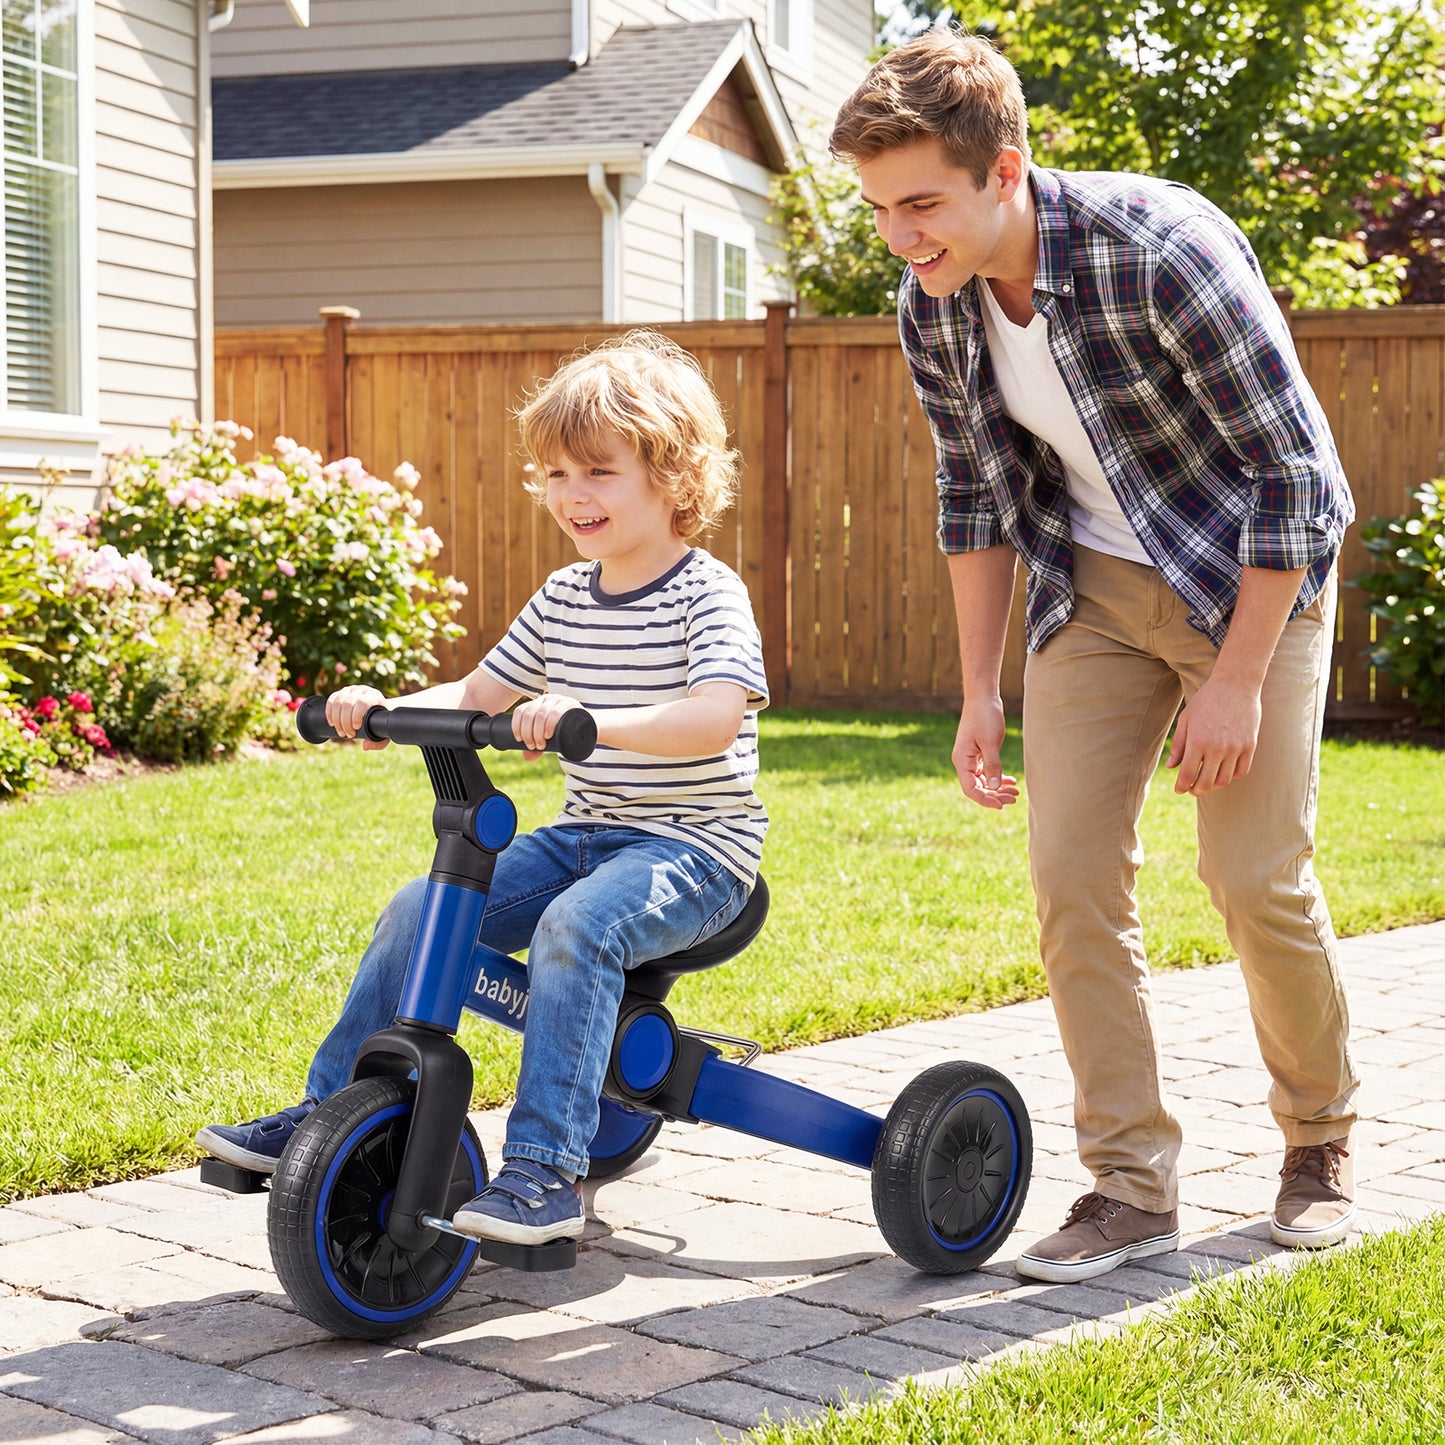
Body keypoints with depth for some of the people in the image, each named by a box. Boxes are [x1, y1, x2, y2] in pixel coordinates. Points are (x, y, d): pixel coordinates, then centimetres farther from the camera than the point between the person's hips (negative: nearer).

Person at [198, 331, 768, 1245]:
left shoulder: (709, 595, -12)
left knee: (576, 927, -34)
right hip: (584, 832, 7)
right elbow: (477, 694, 15)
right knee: (422, 907, -6)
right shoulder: (564, 597, 10)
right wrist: (385, 709, -5)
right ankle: (328, 1115, 6)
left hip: (693, 845, -7)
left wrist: (592, 719, -44)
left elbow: (716, 717, -29)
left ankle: (546, 1170, -32)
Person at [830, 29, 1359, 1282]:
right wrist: (979, 693, 6)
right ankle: (1134, 1183, 6)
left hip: (1252, 571, -5)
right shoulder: (934, 309, -9)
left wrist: (1237, 680, -20)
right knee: (1073, 872, -5)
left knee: (1256, 875, -6)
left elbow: (1292, 469, -22)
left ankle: (1323, 1139, 19)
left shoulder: (1160, 250, -28)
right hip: (1092, 588, 5)